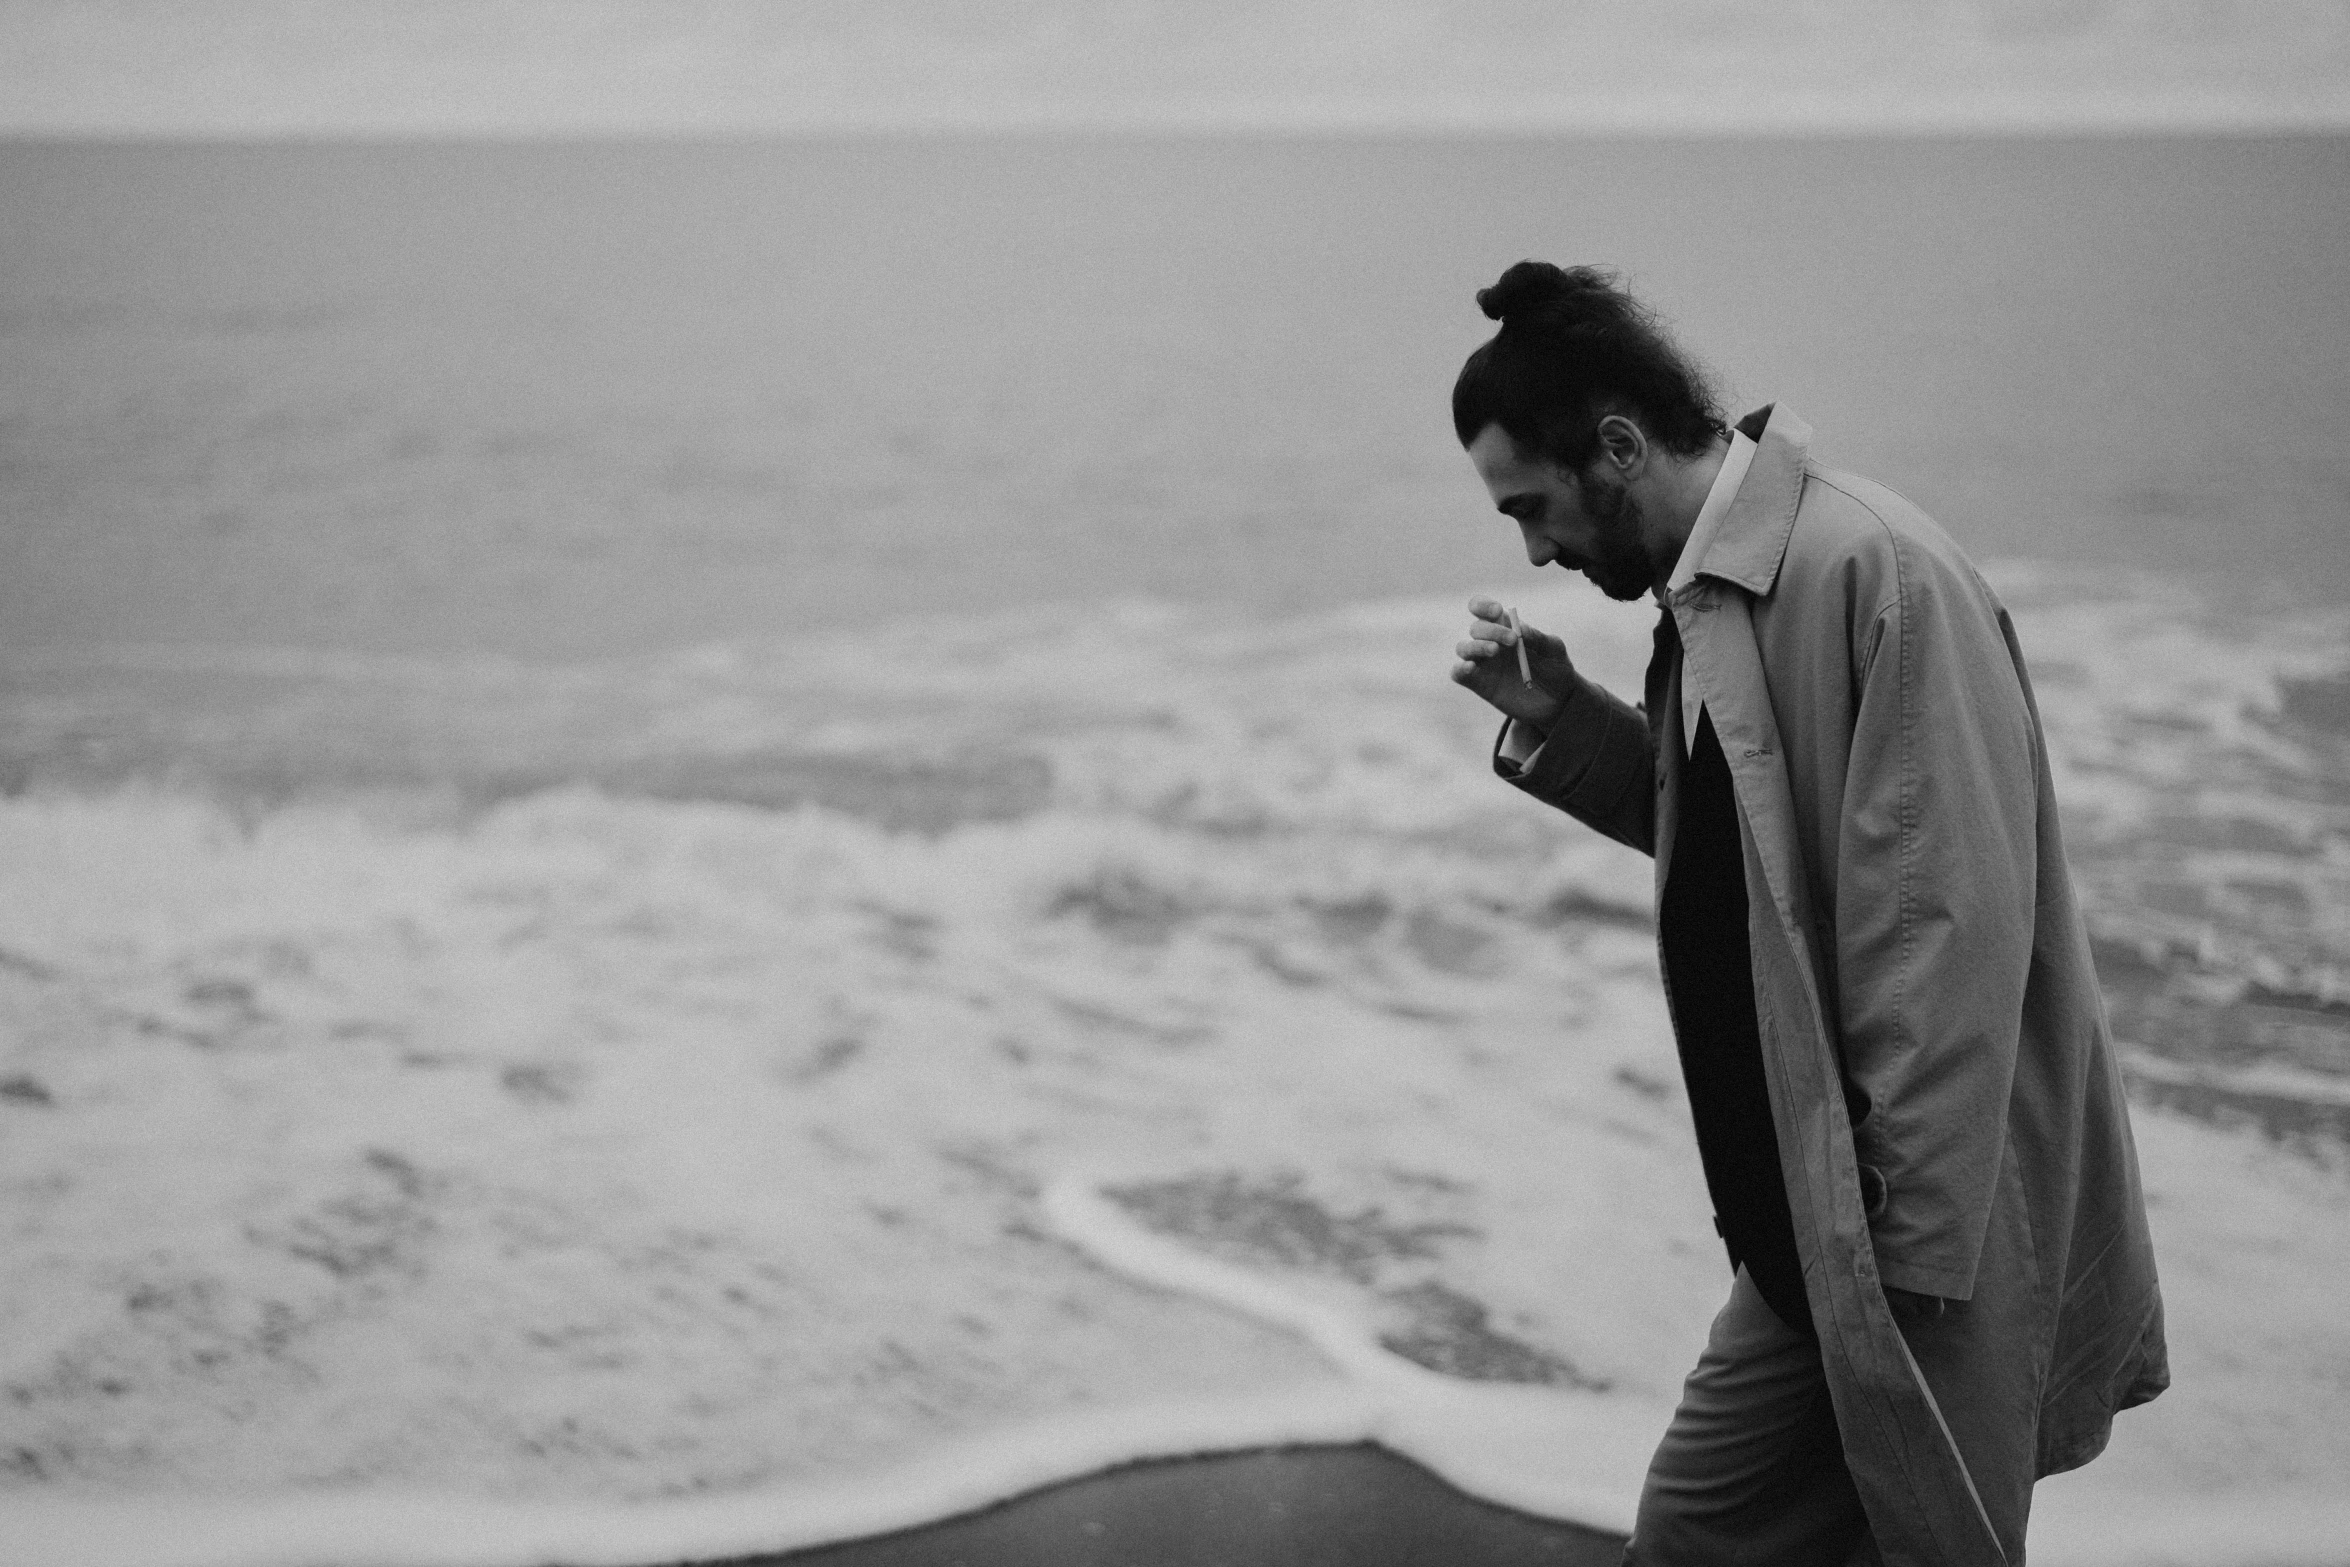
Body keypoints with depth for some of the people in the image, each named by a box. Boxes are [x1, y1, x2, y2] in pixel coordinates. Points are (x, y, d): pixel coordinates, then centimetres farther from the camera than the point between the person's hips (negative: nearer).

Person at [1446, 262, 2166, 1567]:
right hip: (1805, 1231, 9)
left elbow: (1949, 923, -23)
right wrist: (1554, 720, 6)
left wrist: (1916, 1249, -23)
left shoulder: (1875, 572, -19)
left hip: (1937, 1226, -9)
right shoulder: (1713, 591, 9)